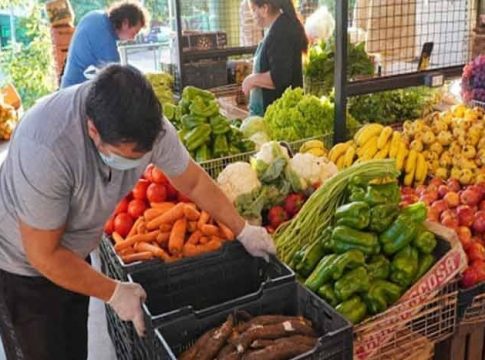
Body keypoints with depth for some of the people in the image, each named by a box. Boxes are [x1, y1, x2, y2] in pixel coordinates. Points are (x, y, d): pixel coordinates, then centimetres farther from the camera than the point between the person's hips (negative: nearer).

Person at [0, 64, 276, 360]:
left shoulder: (148, 124, -23)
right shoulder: (46, 148, -39)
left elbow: (194, 182, -5)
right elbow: (44, 255, -28)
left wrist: (243, 231, 1)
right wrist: (114, 293, -19)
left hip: (74, 254, 5)